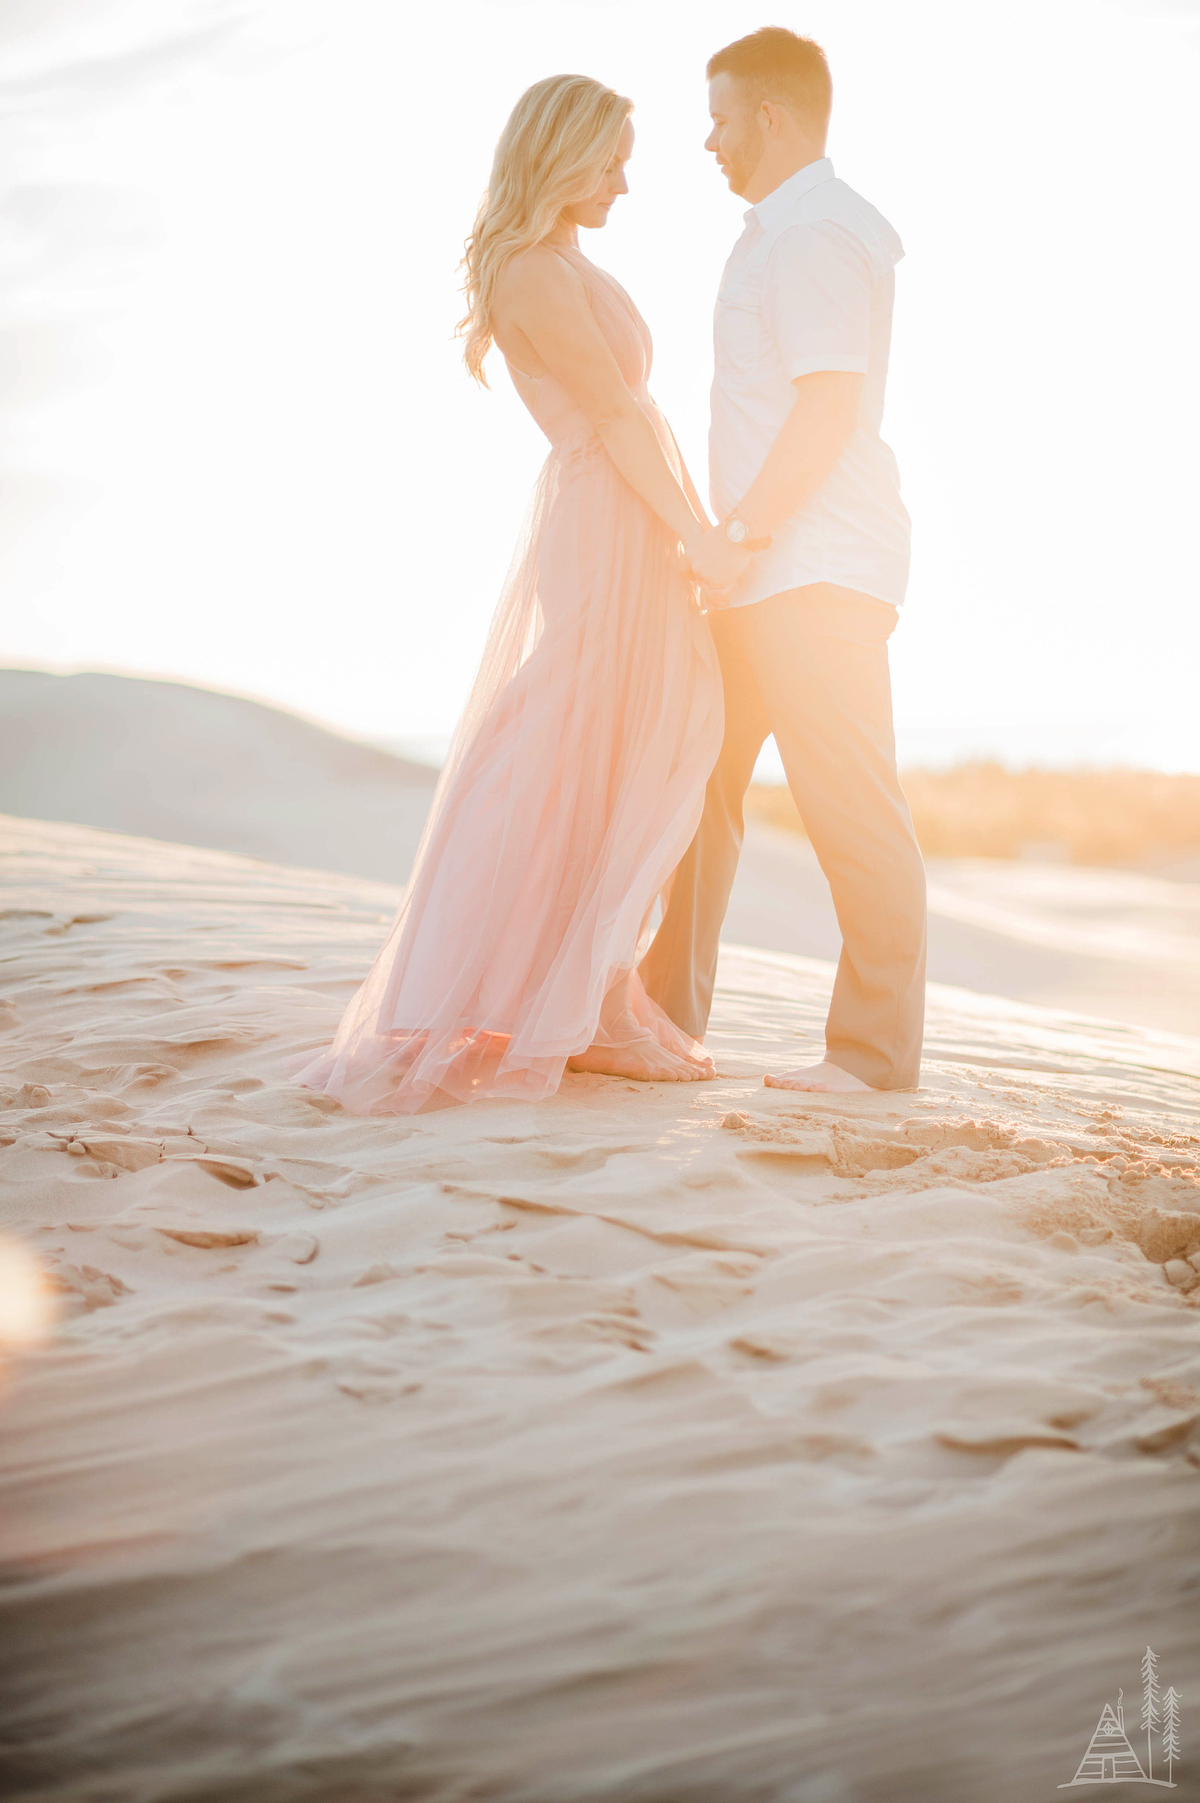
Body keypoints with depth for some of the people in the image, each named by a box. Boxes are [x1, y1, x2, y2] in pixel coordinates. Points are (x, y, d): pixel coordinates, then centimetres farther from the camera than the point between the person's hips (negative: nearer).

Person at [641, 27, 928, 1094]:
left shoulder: (818, 235, -12)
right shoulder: (783, 232, 20)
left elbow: (828, 407, -21)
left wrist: (741, 534, -19)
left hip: (817, 570, -11)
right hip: (772, 568, 11)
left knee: (850, 806, -6)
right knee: (699, 781, 13)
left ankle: (877, 1053, 0)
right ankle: (668, 1015, 22)